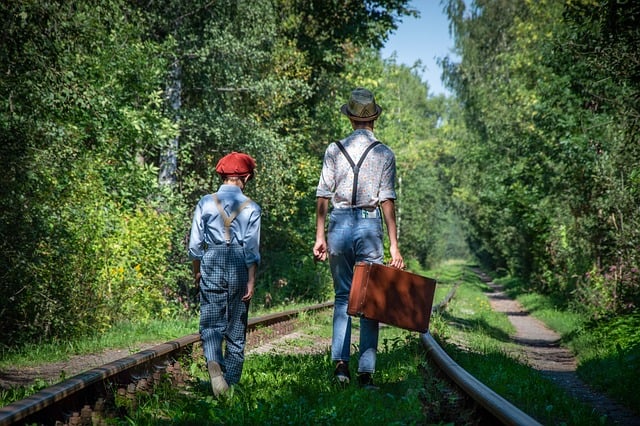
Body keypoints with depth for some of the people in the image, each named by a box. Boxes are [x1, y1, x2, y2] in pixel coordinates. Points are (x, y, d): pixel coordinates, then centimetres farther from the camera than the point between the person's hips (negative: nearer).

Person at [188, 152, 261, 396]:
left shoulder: (206, 203, 1)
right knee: (236, 327, 9)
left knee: (210, 323, 1)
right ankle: (231, 381, 14)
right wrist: (251, 281, -2)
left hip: (211, 268, 0)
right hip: (239, 269, 0)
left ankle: (213, 362, -27)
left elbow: (195, 243, 4)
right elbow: (252, 248, -5)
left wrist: (196, 272, 16)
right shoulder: (251, 208, -2)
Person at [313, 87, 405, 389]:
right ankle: (366, 372, 3)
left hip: (339, 224, 2)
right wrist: (394, 245, -3)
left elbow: (323, 196, 1)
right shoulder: (384, 154, 0)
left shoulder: (334, 150, 4)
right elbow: (387, 201, -4)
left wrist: (320, 236, 6)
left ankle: (340, 362, 0)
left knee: (343, 295, 13)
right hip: (369, 227, -2)